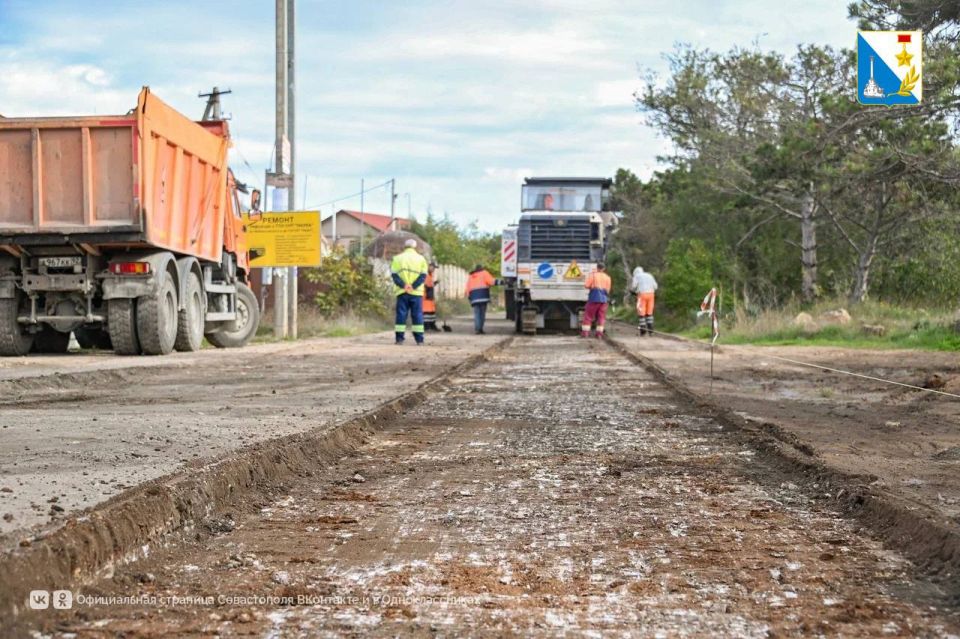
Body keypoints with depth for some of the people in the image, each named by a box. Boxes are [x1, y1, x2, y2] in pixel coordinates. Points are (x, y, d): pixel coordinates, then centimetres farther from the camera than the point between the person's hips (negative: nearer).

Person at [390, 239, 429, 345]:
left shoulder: (397, 258, 9)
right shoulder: (421, 259, 7)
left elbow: (394, 274, -1)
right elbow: (423, 275, -3)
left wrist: (403, 285, -9)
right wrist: (413, 286, -10)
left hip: (402, 292, 1)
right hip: (416, 293, -1)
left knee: (401, 314, 3)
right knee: (417, 315, 2)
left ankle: (399, 339, -1)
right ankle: (419, 339, -1)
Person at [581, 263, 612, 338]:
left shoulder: (593, 275, 0)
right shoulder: (607, 277, 11)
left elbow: (586, 285, -8)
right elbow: (608, 289, 10)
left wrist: (591, 287, 11)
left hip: (594, 298, -3)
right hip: (604, 299, 3)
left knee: (588, 315, 3)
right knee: (601, 316, 7)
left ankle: (585, 332, -1)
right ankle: (599, 333, 2)